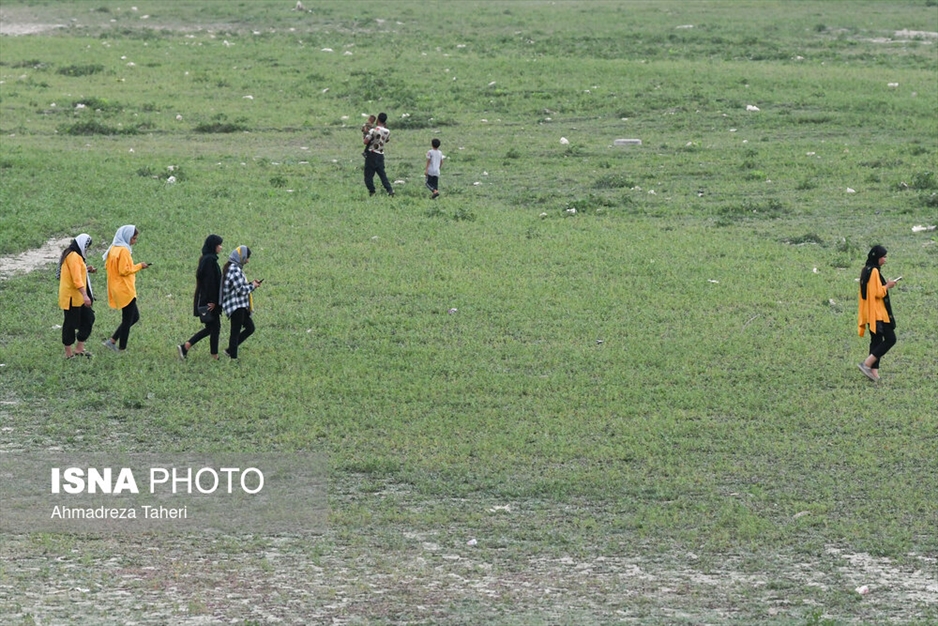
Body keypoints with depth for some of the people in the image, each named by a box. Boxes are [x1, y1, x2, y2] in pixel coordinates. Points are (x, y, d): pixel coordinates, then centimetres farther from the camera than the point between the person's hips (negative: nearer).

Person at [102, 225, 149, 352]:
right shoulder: (123, 250, -17)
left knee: (134, 316, 16)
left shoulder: (113, 248, 10)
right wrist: (138, 266, -9)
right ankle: (121, 348, 5)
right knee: (128, 319, 0)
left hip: (116, 288, 10)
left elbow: (107, 266, 15)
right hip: (125, 290, -9)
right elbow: (124, 270, -21)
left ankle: (112, 340, 12)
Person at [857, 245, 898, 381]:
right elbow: (878, 293, -21)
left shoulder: (866, 270, 12)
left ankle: (874, 370, 7)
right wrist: (887, 286, -6)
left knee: (876, 340, 11)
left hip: (871, 313, 10)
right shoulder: (874, 271, -18)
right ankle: (867, 364, -12)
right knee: (890, 339, -7)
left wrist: (884, 286, 13)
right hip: (878, 312, -10)